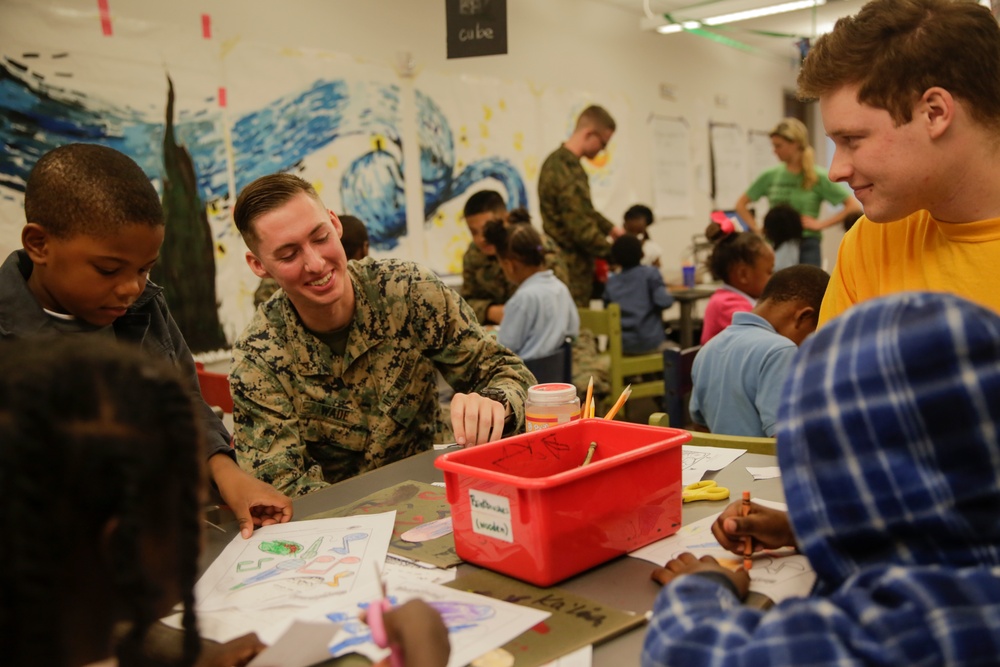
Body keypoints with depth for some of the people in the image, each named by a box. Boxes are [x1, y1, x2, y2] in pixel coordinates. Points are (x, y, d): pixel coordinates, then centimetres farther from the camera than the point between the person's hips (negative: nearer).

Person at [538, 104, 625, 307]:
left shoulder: (558, 160, 10)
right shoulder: (569, 173, -22)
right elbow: (582, 231, -21)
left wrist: (610, 228, 21)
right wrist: (616, 254, -9)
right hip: (572, 272, -10)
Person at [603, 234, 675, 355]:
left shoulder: (611, 281, 5)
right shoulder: (651, 273, -6)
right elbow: (664, 301, -16)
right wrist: (668, 294, 4)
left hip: (622, 345, 3)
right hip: (651, 343, -3)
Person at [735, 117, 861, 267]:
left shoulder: (818, 177, -2)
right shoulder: (770, 176, 7)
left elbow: (854, 206, -4)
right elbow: (741, 205, 17)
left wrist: (820, 224, -8)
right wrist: (757, 228, 4)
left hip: (807, 246, -3)